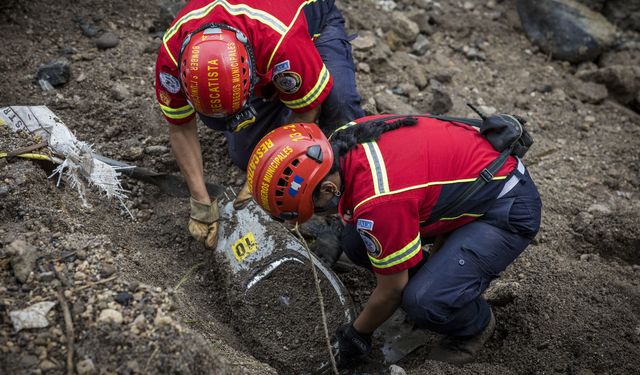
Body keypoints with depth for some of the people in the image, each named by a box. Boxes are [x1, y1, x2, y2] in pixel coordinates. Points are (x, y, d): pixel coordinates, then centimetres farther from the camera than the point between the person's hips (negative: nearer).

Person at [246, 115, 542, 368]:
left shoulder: (378, 202, -35)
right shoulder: (342, 139, -11)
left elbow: (391, 290, -18)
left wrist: (357, 334, -1)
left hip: (509, 207, -8)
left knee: (424, 303, -27)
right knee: (356, 241, -3)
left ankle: (475, 323, 6)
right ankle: (434, 279, 17)